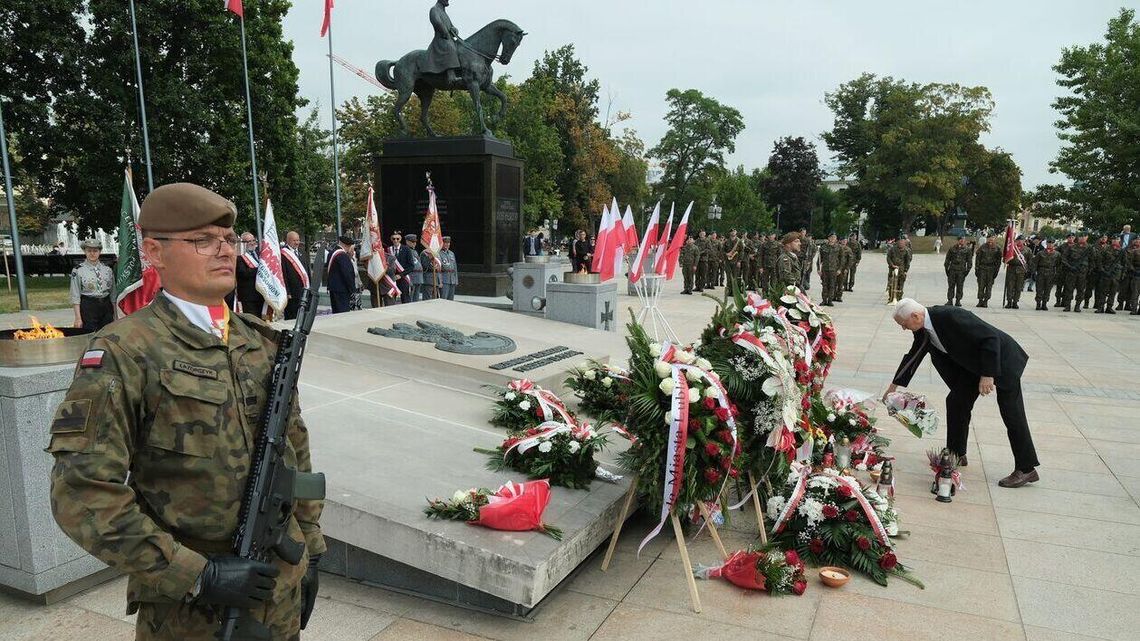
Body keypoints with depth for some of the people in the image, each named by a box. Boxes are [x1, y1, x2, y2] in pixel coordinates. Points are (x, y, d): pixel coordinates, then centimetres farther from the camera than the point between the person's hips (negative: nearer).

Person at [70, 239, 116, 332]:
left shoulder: (108, 270, 9)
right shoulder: (78, 271, -1)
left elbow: (113, 294, 11)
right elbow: (75, 297, -3)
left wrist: (115, 315, 8)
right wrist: (78, 318, -9)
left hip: (106, 306, 3)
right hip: (88, 308, -3)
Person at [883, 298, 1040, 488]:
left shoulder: (950, 316, -32)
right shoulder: (923, 331, -6)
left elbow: (991, 338, -29)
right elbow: (913, 357, 9)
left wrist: (988, 375, -28)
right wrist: (893, 387, 14)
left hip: (1001, 358, -8)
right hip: (973, 363, 8)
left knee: (1012, 414, -5)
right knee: (956, 401, 6)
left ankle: (1026, 469, 3)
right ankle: (957, 455, 18)